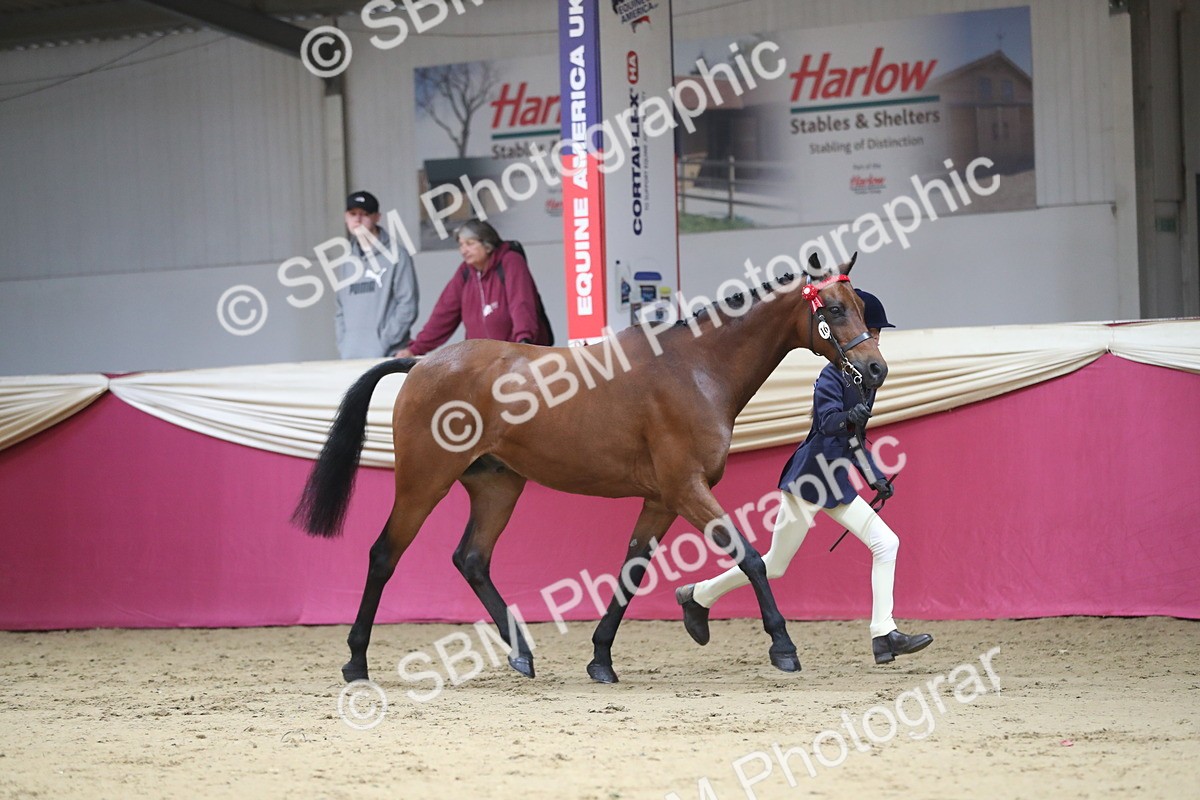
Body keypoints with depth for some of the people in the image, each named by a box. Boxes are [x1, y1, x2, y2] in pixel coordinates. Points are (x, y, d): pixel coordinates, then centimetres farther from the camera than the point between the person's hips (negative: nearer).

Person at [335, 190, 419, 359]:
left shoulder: (395, 254, -2)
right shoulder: (347, 261, 15)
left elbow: (408, 307, -6)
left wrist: (384, 343, -11)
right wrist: (343, 343, 6)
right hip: (350, 357, 5)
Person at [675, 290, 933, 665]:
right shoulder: (831, 375, -13)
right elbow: (827, 421, -29)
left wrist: (875, 478, 18)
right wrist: (848, 417, -49)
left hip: (835, 482, 8)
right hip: (807, 478, -8)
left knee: (886, 543, -8)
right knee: (774, 566, 1)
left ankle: (884, 636, -10)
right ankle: (698, 595, 20)